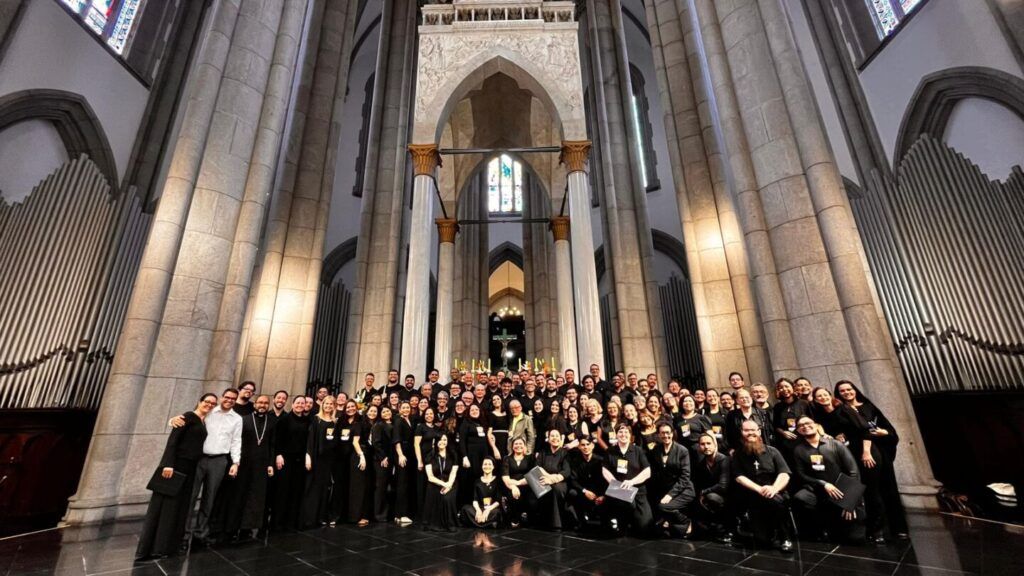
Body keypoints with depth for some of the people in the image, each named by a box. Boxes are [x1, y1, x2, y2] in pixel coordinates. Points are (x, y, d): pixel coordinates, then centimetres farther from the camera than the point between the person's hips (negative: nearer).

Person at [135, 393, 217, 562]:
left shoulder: (204, 423, 15)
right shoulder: (189, 416, -8)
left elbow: (196, 445, 14)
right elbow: (173, 439, -15)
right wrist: (168, 464, -24)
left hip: (190, 469, 8)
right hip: (176, 465, -8)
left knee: (179, 506, 13)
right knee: (163, 505, -1)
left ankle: (166, 546, 24)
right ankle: (148, 549, 7)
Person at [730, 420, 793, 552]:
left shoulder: (771, 451, 7)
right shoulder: (737, 454, 5)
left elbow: (784, 474, -3)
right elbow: (739, 477, -5)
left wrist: (774, 488, -22)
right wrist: (759, 489, -19)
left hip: (775, 495, 1)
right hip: (752, 498, -1)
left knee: (775, 499, -35)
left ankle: (785, 537, -10)